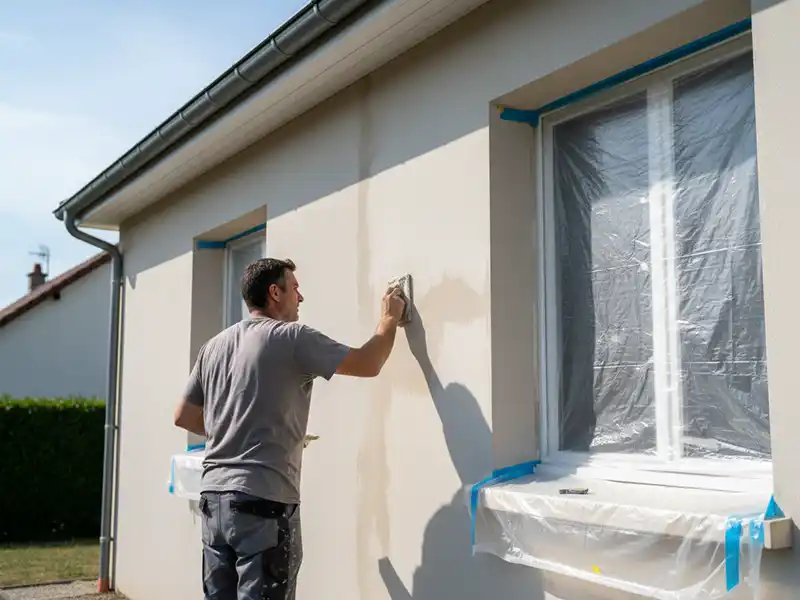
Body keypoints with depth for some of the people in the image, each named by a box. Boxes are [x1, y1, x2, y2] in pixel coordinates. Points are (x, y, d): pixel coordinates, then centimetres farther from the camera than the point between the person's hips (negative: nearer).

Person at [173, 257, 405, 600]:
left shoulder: (213, 346, 13)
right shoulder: (292, 337, -7)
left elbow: (183, 417, 18)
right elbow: (368, 365, -4)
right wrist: (389, 318, 12)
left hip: (214, 496, 7)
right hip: (263, 500, -7)